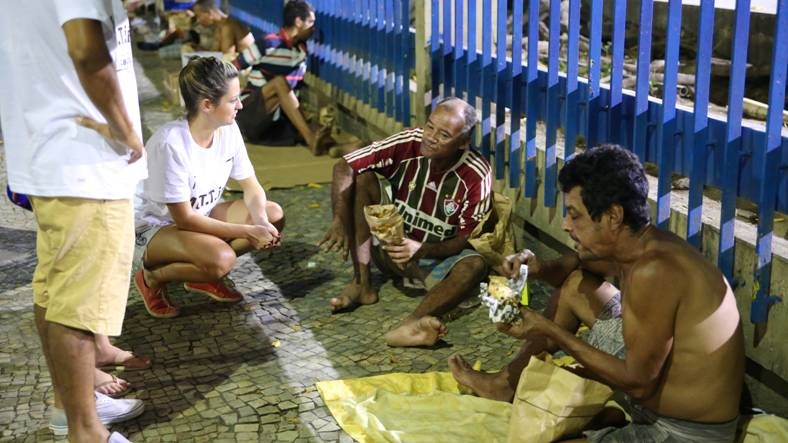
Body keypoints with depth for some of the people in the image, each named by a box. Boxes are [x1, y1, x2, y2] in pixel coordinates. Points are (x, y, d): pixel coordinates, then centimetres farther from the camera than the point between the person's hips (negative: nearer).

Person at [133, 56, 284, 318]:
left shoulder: (228, 130, -9)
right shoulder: (171, 143, -30)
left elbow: (251, 187, 1)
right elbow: (184, 218, -26)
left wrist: (260, 221, -21)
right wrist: (246, 232, -27)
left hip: (201, 215, 8)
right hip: (151, 228, -7)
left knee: (273, 215, -9)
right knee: (221, 258, -34)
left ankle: (206, 272, 3)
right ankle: (152, 277, -5)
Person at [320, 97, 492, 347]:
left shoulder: (476, 175, -19)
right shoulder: (408, 143, -17)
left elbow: (468, 240, -16)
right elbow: (344, 167, -18)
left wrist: (422, 250, -33)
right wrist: (340, 220, -32)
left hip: (437, 258, -2)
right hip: (390, 247, 2)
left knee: (474, 266, -33)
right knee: (361, 178, -18)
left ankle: (409, 327, -55)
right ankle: (361, 284, -19)